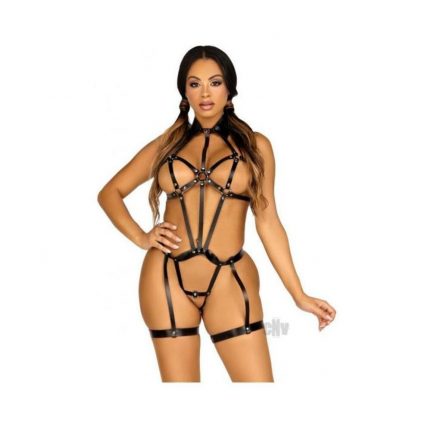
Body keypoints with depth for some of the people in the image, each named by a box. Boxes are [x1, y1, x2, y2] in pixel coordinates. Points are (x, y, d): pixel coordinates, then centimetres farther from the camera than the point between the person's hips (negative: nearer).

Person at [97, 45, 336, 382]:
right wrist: (141, 237, 0)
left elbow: (268, 222, 5)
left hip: (229, 282, -1)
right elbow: (110, 193, 17)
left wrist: (300, 295, 0)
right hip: (166, 278, 1)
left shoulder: (254, 145, 7)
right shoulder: (168, 143, 10)